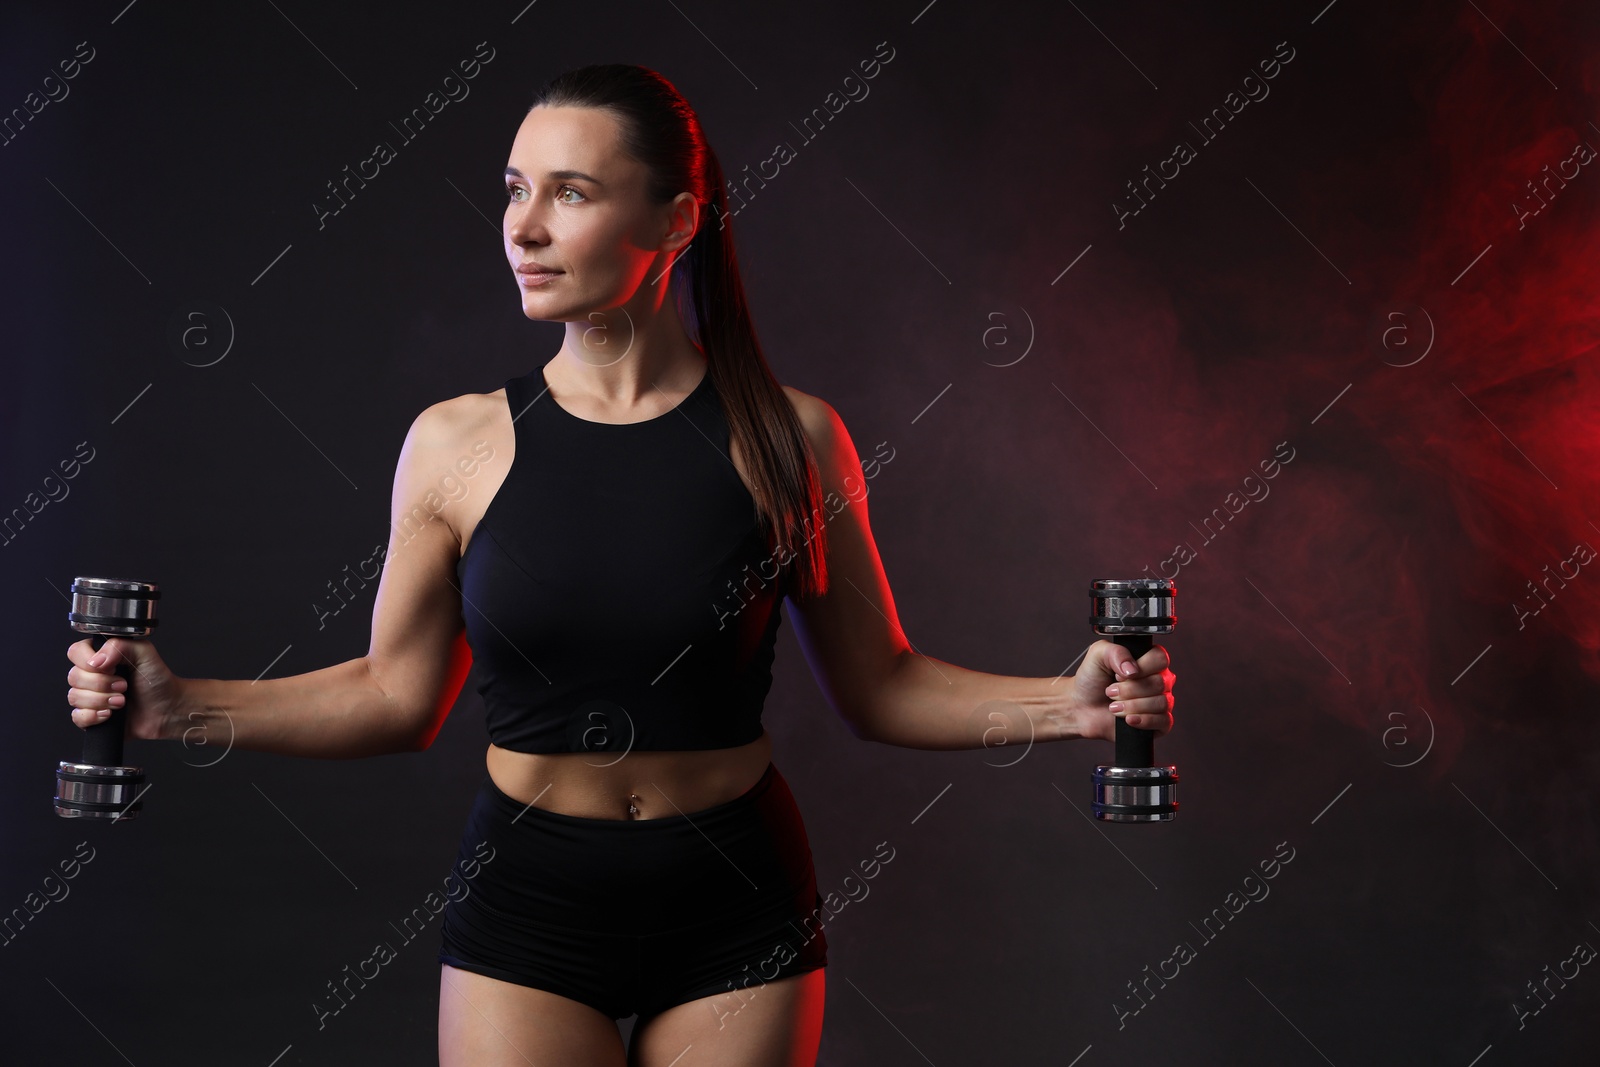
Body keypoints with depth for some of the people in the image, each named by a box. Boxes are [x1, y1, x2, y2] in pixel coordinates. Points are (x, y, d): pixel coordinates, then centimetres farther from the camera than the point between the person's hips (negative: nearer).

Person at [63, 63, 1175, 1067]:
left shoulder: (791, 438, -5)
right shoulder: (457, 444, -3)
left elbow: (878, 686, 3)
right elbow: (397, 694, 5)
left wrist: (1071, 703, -10)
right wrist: (178, 705, -4)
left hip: (739, 906, 0)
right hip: (527, 905, 1)